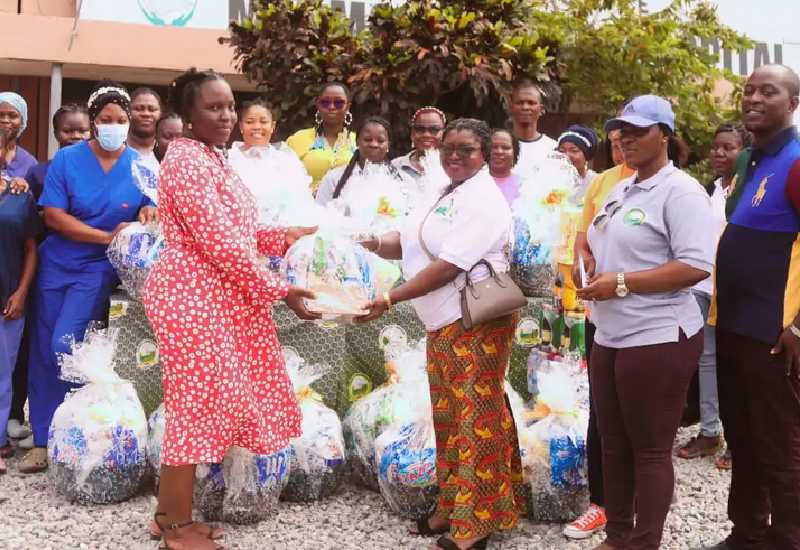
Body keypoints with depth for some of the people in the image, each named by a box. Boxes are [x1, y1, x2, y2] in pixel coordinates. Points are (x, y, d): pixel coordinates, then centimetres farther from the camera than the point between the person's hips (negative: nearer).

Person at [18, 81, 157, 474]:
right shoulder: (67, 159, -5)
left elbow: (149, 212, 7)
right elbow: (53, 216, -12)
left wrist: (147, 213, -18)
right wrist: (108, 236, -20)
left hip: (99, 267, -1)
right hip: (55, 263, 2)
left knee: (66, 345, -14)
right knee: (43, 351, 3)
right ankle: (44, 439, 15)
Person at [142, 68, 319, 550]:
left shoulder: (214, 158, 16)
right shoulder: (187, 160, -15)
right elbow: (219, 241, -22)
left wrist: (289, 237, 8)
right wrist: (280, 290, -19)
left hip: (220, 296, 10)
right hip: (193, 295, -10)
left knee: (208, 399, 12)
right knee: (199, 400, -3)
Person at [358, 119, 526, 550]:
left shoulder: (483, 200, -15)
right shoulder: (447, 195, 16)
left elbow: (448, 266, -22)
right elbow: (409, 241, 13)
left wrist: (389, 299, -23)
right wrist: (378, 243, -9)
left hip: (477, 324, -10)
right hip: (444, 324, 10)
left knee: (475, 418, -3)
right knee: (448, 416, 15)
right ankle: (453, 506, 28)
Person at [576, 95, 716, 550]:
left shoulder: (680, 190, -11)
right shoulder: (621, 191, 15)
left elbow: (697, 265, -21)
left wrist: (620, 283, -22)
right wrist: (595, 274, 5)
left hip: (658, 339, -8)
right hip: (610, 337, 9)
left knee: (650, 450, 2)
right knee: (614, 443, 15)